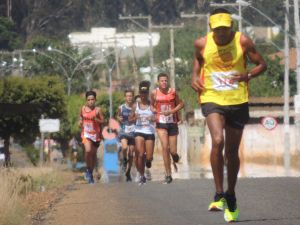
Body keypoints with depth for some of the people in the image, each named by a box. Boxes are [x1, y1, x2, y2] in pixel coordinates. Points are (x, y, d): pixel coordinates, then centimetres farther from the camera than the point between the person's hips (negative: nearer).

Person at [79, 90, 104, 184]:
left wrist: (95, 119, -19)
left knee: (94, 153, 10)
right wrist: (80, 122, 1)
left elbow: (102, 121, -2)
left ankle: (91, 172, 28)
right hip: (86, 133, 0)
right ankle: (88, 169, -5)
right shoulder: (83, 108, 5)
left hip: (96, 134, 0)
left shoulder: (98, 110, -3)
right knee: (88, 150, -24)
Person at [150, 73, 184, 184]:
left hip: (172, 123, 0)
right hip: (161, 123, 0)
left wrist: (172, 111, -11)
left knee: (173, 151, 1)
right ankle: (168, 175, -8)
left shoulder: (172, 92, -3)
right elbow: (151, 105, 14)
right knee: (165, 147, -14)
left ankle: (175, 160, 40)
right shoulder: (154, 93, -1)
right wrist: (154, 110, -7)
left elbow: (181, 104, 3)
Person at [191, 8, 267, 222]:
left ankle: (231, 197, 29)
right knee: (217, 141, -25)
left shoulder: (243, 41, -8)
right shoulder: (202, 44, -5)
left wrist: (248, 75, -19)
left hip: (238, 101, 1)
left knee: (232, 150, 9)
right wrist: (195, 76, 0)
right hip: (212, 99, -1)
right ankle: (219, 194, -17)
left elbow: (262, 64, 0)